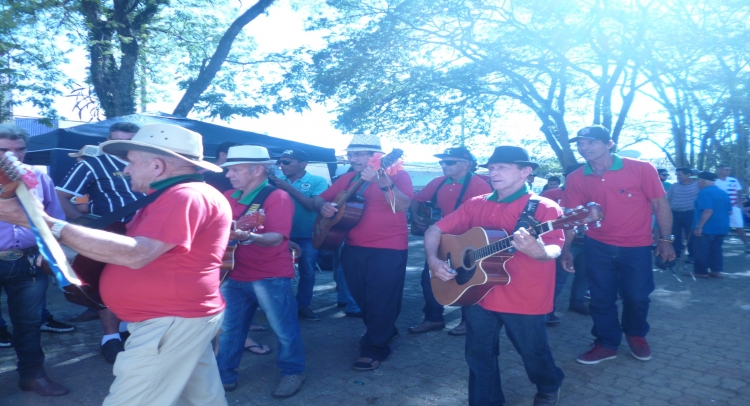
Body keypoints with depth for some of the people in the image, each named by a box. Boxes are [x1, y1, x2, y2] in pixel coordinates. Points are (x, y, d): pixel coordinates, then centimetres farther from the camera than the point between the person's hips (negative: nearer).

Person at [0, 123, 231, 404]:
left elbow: (135, 254, -29)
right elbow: (132, 246, 18)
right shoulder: (177, 196, 15)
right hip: (182, 317, 11)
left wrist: (44, 223, -27)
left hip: (172, 322, -11)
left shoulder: (187, 196, -21)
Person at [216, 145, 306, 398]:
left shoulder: (277, 197, -13)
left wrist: (248, 237, -40)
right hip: (234, 275, 7)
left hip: (270, 277, -6)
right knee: (228, 328, 13)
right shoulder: (229, 197, 8)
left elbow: (276, 238, -24)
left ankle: (293, 372, 22)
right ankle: (224, 375, 29)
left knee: (283, 328, 4)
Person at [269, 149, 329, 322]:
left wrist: (289, 188, -21)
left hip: (307, 236, -2)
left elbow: (315, 205, -19)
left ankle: (302, 306, 24)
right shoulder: (278, 181, 4)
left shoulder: (317, 181, -5)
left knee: (307, 273, 7)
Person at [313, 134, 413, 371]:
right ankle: (384, 331, 40)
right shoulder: (347, 179, 9)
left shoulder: (396, 175, -8)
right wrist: (324, 206, -9)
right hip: (353, 249, 7)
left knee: (381, 301, -1)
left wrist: (381, 181, -38)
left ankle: (374, 349, 14)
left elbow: (402, 206, -24)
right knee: (362, 298, 18)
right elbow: (320, 199, 15)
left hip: (388, 250, -6)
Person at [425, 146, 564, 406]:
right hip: (478, 295, 4)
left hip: (525, 300, -3)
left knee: (534, 353, 17)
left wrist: (540, 252, -46)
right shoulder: (476, 204, 3)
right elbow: (435, 230, 6)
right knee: (479, 356, 13)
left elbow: (554, 249, -23)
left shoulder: (543, 208, -10)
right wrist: (433, 260, -11)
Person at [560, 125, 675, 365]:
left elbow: (660, 204, -6)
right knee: (601, 299, 9)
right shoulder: (576, 179, -5)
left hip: (637, 247, -2)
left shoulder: (642, 169, -12)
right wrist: (566, 249, -5)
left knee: (637, 296, 10)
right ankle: (607, 344, 29)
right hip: (598, 247, 2)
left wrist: (666, 240, -6)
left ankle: (636, 335, 39)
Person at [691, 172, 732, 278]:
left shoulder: (705, 192, -15)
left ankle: (701, 271, 4)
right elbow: (730, 211, 14)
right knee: (716, 249, 15)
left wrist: (699, 226, -24)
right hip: (721, 228, 8)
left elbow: (708, 210, -26)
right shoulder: (723, 193, 12)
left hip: (707, 228, -8)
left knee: (701, 250, 0)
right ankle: (717, 271, 16)